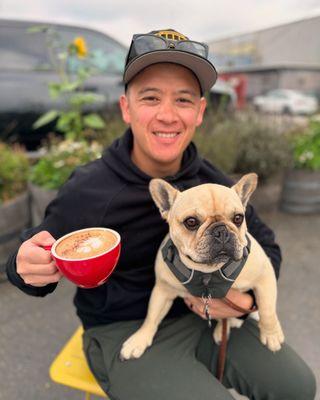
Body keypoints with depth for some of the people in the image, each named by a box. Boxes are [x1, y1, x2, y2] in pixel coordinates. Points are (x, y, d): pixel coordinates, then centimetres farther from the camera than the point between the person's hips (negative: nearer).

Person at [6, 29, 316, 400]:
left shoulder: (212, 181, -8)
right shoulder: (86, 190, -20)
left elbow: (265, 245, 3)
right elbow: (37, 257, -7)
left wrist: (248, 293, -17)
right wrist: (28, 268, -31)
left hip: (201, 314, 4)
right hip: (124, 332, -3)